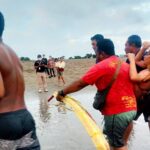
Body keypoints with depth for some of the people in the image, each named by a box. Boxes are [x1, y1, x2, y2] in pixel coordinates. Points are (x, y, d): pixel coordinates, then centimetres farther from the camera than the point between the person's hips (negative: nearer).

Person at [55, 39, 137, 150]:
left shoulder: (101, 66, -11)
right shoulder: (125, 65, 11)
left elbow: (80, 84, -9)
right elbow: (134, 87, 16)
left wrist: (62, 93, 0)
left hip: (116, 112, -8)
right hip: (131, 108, 8)